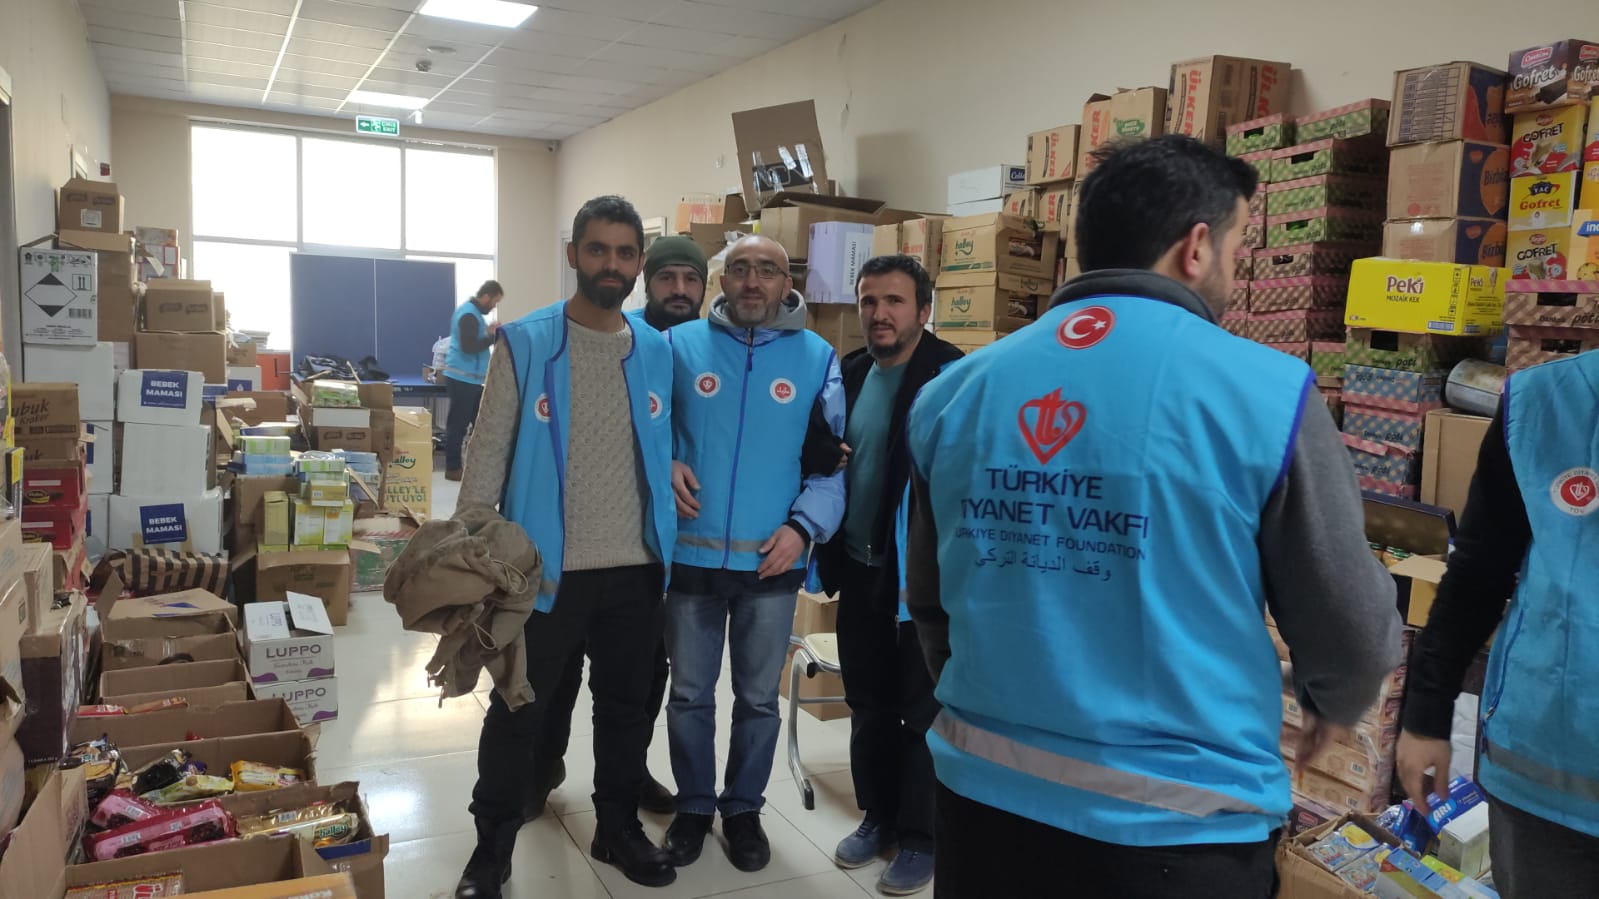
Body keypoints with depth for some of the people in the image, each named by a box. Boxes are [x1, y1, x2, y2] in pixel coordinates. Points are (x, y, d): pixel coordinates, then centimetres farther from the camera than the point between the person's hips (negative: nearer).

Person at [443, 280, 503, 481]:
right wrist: (492, 336, -16)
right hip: (463, 378, -10)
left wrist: (487, 331, 7)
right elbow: (469, 347, -25)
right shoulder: (469, 315, -18)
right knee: (458, 424, -4)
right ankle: (452, 468, 2)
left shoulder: (471, 311, 15)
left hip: (468, 377, 10)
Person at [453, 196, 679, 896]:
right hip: (543, 569, -3)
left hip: (636, 570, 3)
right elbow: (488, 454, -6)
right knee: (517, 714, 9)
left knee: (626, 708, 17)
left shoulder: (658, 352, 3)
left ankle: (619, 828, 37)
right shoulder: (525, 344, -7)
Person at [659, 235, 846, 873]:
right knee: (690, 695, 13)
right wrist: (664, 465, -8)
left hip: (772, 561, 0)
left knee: (759, 699, 14)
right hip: (691, 555, 0)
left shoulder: (817, 357, 1)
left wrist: (803, 526, -10)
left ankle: (743, 808, 34)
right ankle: (693, 806, 34)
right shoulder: (680, 344, 0)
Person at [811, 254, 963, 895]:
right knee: (867, 706, 17)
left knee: (922, 711, 7)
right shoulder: (848, 374, 7)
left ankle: (921, 837, 23)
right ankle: (877, 817, 34)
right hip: (859, 571, 6)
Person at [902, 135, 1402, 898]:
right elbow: (1349, 624, -5)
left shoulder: (953, 392, -1)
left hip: (986, 785, 4)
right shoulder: (1265, 393, -13)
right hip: (1177, 813, -3)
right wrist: (1333, 707, 18)